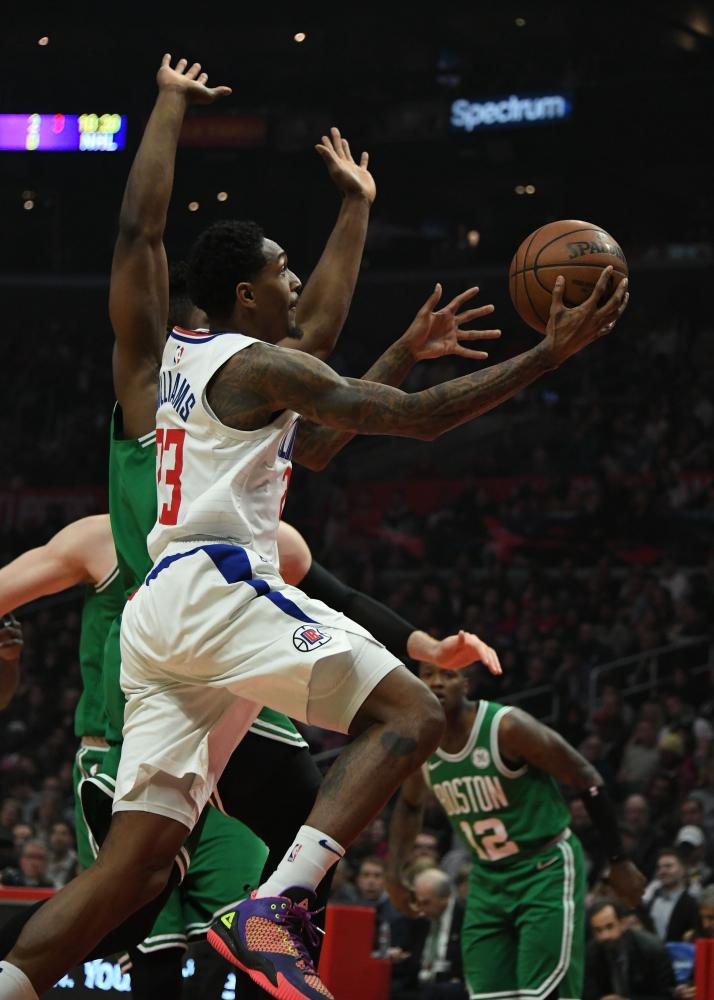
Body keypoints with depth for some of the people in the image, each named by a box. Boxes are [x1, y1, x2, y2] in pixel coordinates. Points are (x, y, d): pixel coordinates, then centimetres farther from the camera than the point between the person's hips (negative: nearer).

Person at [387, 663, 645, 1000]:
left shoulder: (507, 727, -21)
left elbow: (587, 780, -15)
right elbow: (410, 805, 21)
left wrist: (618, 862, -12)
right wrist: (394, 874, 10)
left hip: (545, 871, -6)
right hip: (488, 878, 6)